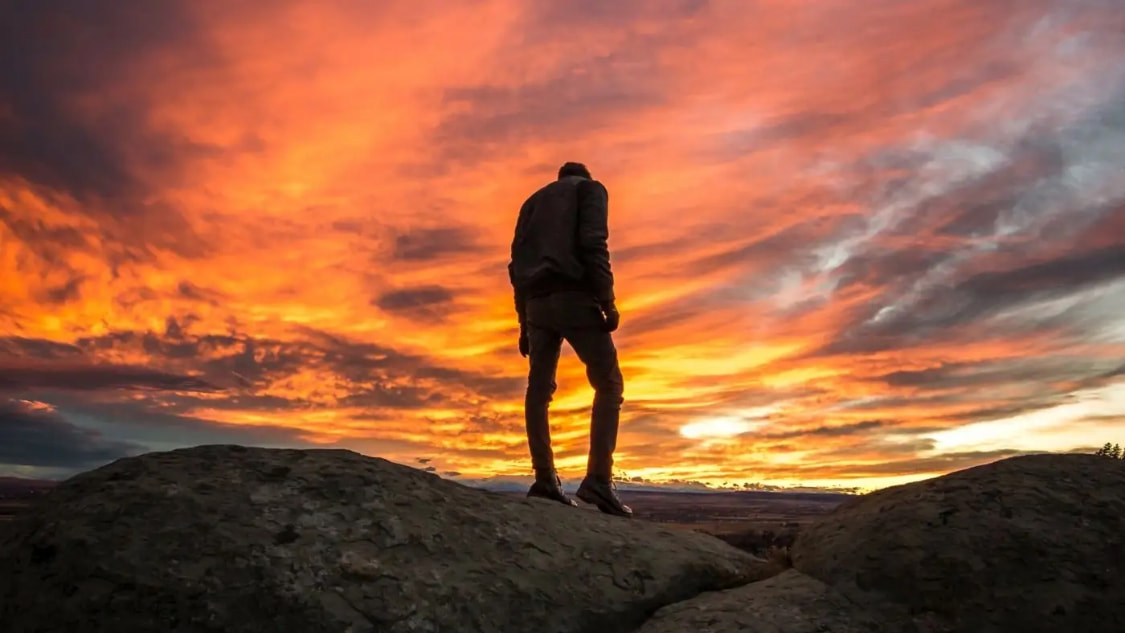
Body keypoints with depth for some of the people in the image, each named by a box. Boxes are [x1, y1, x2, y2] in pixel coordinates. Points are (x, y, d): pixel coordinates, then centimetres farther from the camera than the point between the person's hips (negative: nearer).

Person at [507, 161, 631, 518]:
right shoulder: (590, 188, 13)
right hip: (573, 297, -6)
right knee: (609, 383, -4)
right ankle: (598, 478, -15)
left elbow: (517, 263, 18)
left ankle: (545, 478, -4)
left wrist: (523, 321, 17)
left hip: (537, 303, 6)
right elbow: (593, 244, -8)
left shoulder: (533, 201, 29)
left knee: (539, 389, 3)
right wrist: (608, 300, -12)